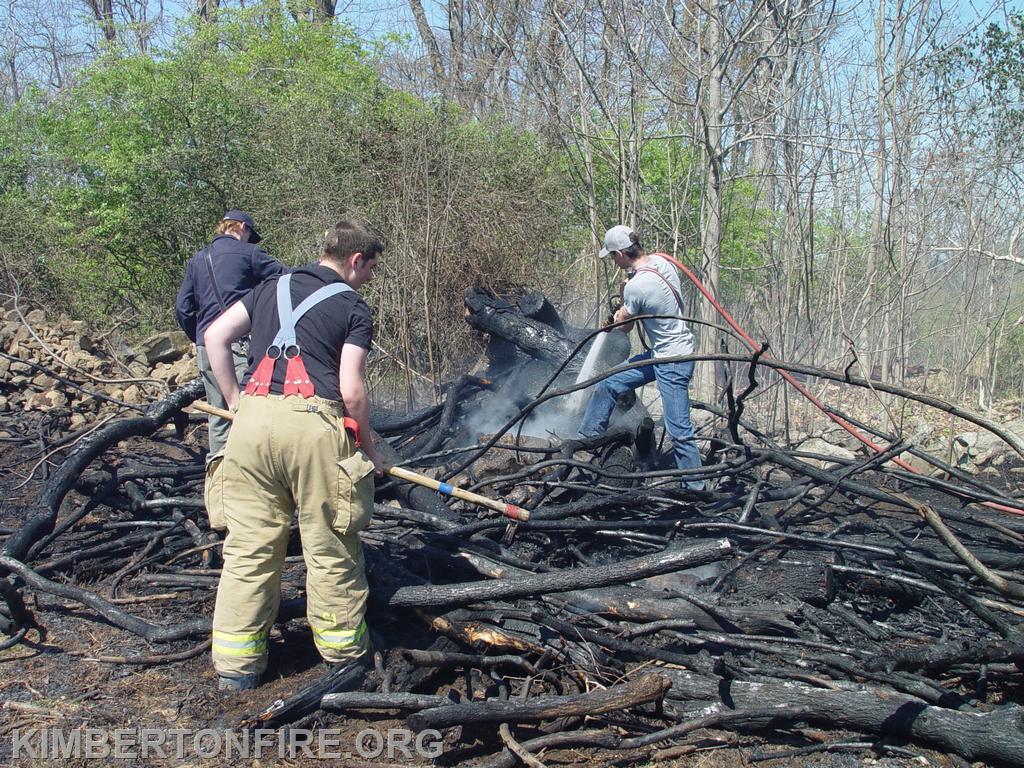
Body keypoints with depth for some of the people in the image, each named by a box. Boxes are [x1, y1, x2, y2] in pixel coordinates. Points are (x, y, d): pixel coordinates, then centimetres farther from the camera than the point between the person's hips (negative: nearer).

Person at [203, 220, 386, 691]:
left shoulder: (272, 288, 21)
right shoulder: (353, 309, 6)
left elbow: (215, 336, 14)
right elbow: (351, 391, -2)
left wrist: (235, 401, 19)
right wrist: (368, 449, 10)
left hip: (253, 417, 5)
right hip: (313, 421, -4)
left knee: (248, 547, 10)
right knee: (331, 550, 9)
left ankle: (234, 664, 15)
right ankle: (342, 650, 23)